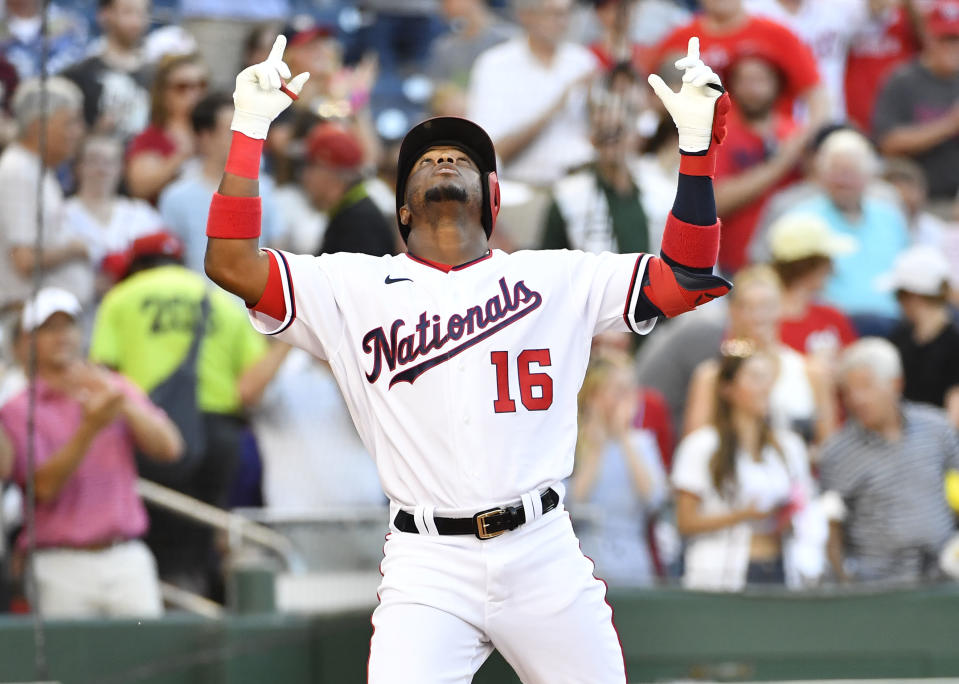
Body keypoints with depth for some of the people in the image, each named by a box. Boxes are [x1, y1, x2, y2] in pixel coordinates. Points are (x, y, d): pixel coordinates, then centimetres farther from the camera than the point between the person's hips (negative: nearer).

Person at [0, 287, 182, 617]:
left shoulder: (117, 388, 14)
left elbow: (168, 447, 1)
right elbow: (45, 487, -11)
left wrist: (121, 402, -13)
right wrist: (91, 427, -21)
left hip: (128, 561, 3)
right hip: (61, 567, -3)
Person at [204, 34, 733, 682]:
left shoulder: (558, 279, 12)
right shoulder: (356, 287, 9)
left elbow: (687, 279, 6)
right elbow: (231, 264, -1)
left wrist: (697, 140, -1)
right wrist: (250, 128, -4)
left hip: (544, 555, 1)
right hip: (428, 567, -1)